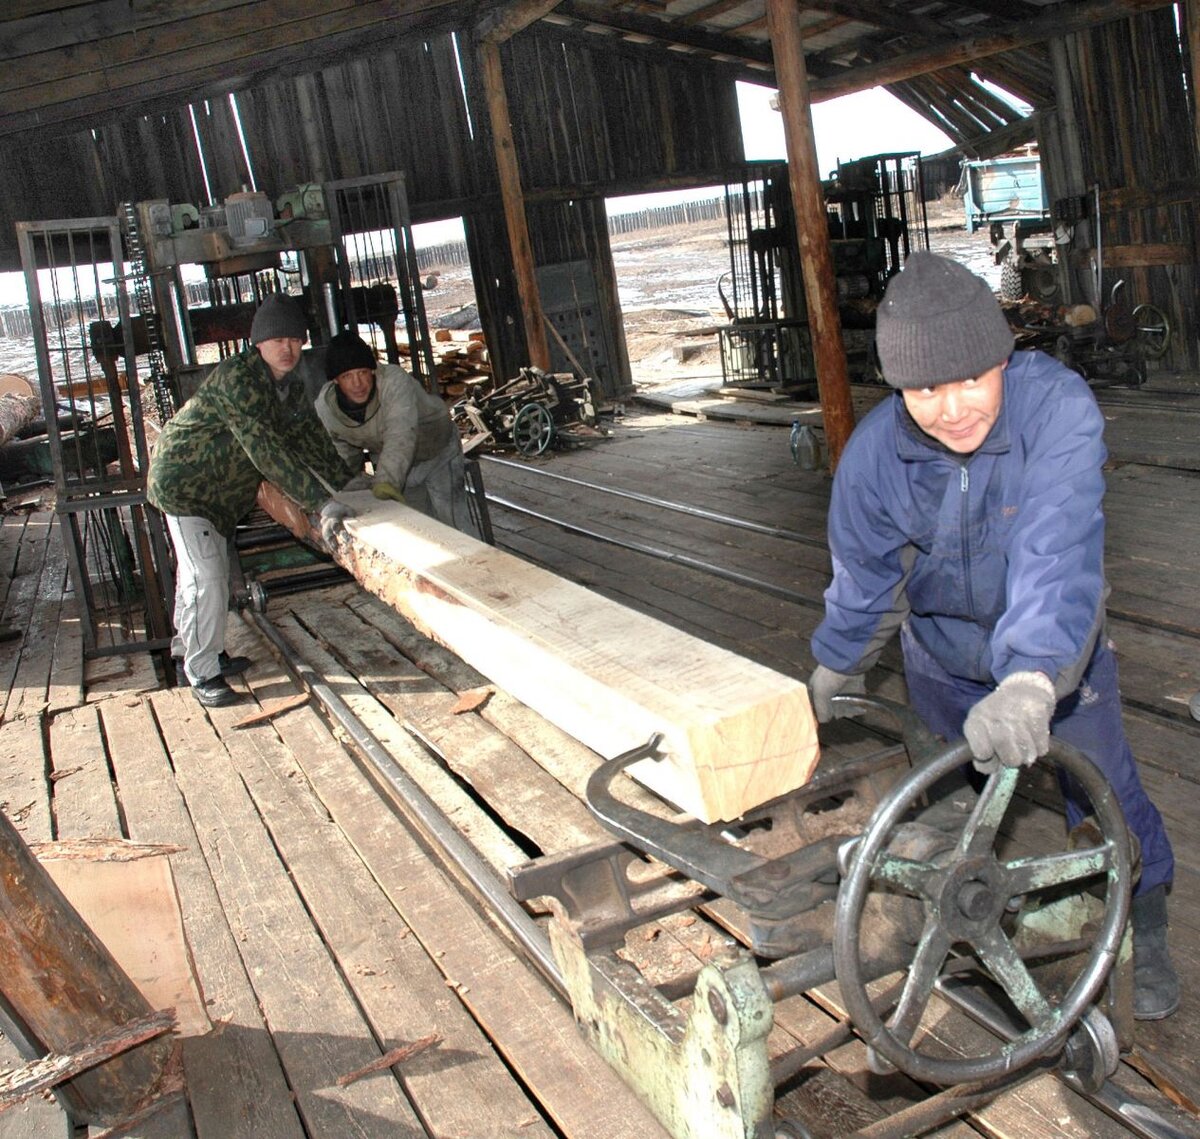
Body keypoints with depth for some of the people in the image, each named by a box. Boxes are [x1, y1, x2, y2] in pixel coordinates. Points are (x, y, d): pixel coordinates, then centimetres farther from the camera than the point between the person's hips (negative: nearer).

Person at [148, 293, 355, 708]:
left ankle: (206, 654, 34)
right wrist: (321, 502, -38)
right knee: (206, 580, -10)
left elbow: (312, 439, 7)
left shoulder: (288, 389, 0)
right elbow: (266, 450, -35)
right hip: (182, 483, -9)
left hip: (219, 490, 9)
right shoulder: (236, 377, -28)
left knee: (204, 575, 20)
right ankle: (203, 674, 2)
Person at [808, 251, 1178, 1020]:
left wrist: (1030, 681, -60)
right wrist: (831, 688, 5)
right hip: (943, 654, 2)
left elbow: (1057, 553, -46)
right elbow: (862, 581, -8)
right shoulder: (875, 452, -24)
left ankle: (1142, 937, 32)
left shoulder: (1058, 407, -33)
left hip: (1056, 644, -2)